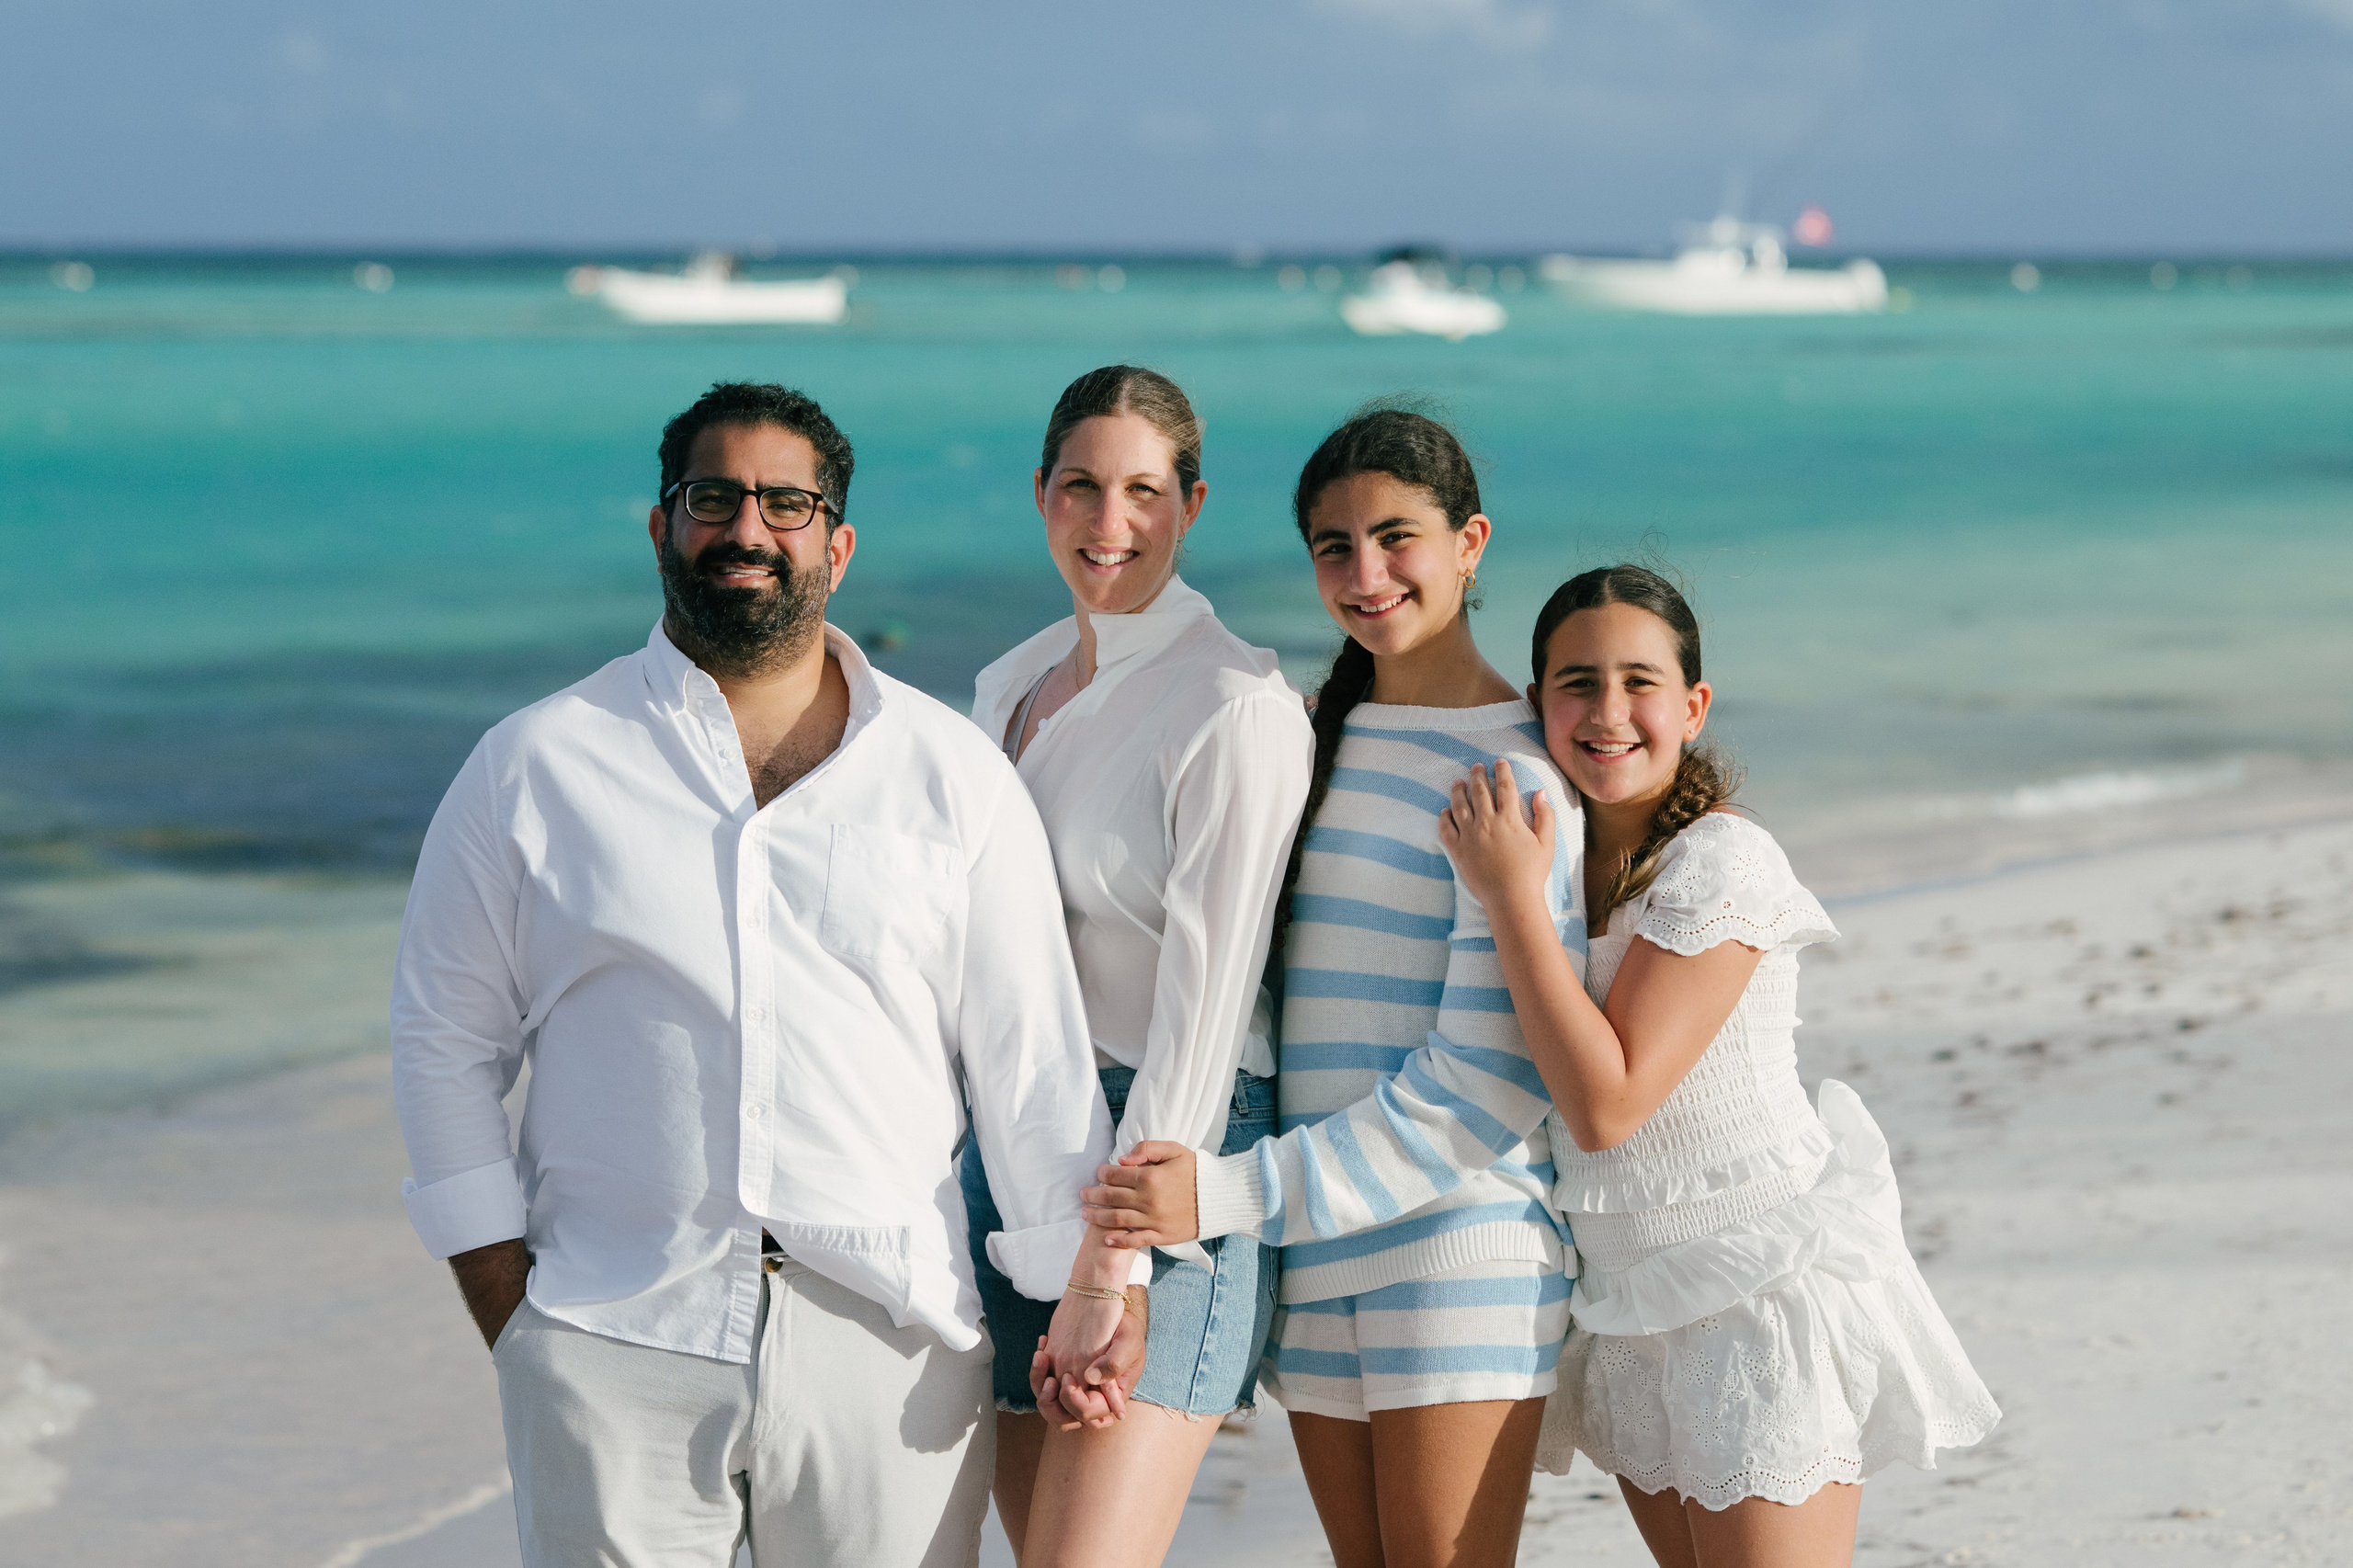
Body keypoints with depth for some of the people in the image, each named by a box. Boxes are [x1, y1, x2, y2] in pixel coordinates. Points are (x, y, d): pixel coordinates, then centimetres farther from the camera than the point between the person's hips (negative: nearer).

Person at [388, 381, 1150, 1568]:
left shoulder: (953, 776, 8)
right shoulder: (536, 768, 6)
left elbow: (1032, 1050, 9)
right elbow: (445, 1041, 10)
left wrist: (1089, 1279, 3)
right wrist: (501, 1296, 3)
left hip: (889, 1348, 1)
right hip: (613, 1356, -1)